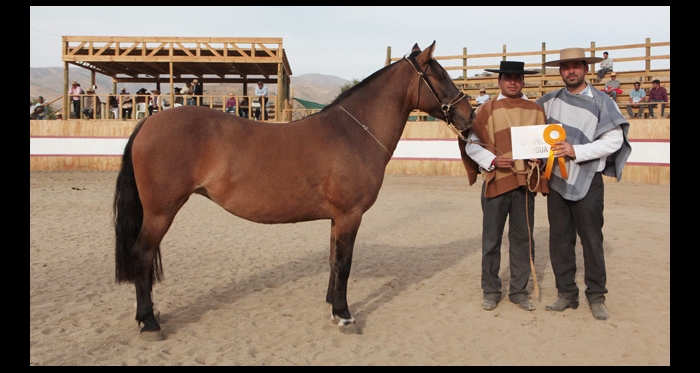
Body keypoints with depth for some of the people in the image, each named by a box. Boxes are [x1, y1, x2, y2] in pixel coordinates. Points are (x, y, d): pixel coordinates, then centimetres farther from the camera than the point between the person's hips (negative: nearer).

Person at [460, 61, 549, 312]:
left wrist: (538, 158, -7)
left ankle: (519, 290, 22)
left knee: (523, 239, 8)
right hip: (495, 181, -2)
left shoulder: (535, 110, 8)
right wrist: (492, 160, -17)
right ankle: (490, 291, 18)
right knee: (491, 240, 5)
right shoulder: (486, 110, 1)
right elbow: (472, 145, -1)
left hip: (525, 182, 2)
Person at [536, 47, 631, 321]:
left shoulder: (601, 102, -4)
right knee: (559, 240, 8)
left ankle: (596, 296, 15)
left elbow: (614, 140, -9)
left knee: (592, 240, 3)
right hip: (556, 180, 4)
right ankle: (566, 293, 20)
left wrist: (576, 151, -19)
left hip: (587, 181, -3)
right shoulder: (549, 101, 7)